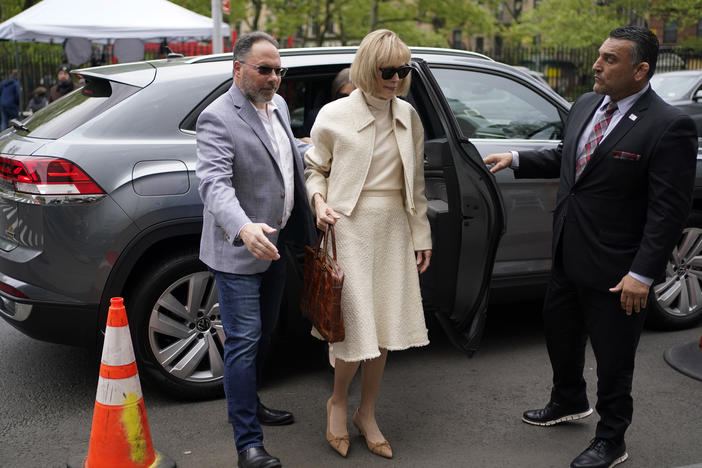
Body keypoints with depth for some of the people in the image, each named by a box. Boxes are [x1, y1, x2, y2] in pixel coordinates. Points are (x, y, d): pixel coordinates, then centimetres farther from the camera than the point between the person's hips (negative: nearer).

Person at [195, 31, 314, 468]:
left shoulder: (278, 105, 9)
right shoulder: (217, 117, -18)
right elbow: (215, 183, -30)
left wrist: (303, 225, 19)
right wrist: (244, 228, -46)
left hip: (275, 243, 9)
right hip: (238, 250, -8)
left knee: (264, 332, 21)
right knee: (244, 342, -5)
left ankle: (251, 403, 40)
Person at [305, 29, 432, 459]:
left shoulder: (408, 116, 6)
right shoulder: (334, 116, -6)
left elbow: (416, 182, 12)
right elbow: (315, 168, 6)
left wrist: (421, 235, 12)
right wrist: (319, 201, -14)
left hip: (394, 230, 4)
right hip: (350, 227, -4)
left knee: (384, 329, 9)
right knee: (357, 327, -6)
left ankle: (367, 415, 28)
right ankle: (338, 401, 24)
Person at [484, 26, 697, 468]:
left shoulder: (669, 126, -19)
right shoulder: (585, 105, 4)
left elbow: (670, 209, -20)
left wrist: (643, 274, -22)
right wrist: (515, 159, 8)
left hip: (615, 270, -8)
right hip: (568, 257, 8)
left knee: (613, 358, 10)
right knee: (560, 333, 25)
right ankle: (569, 402, 51)